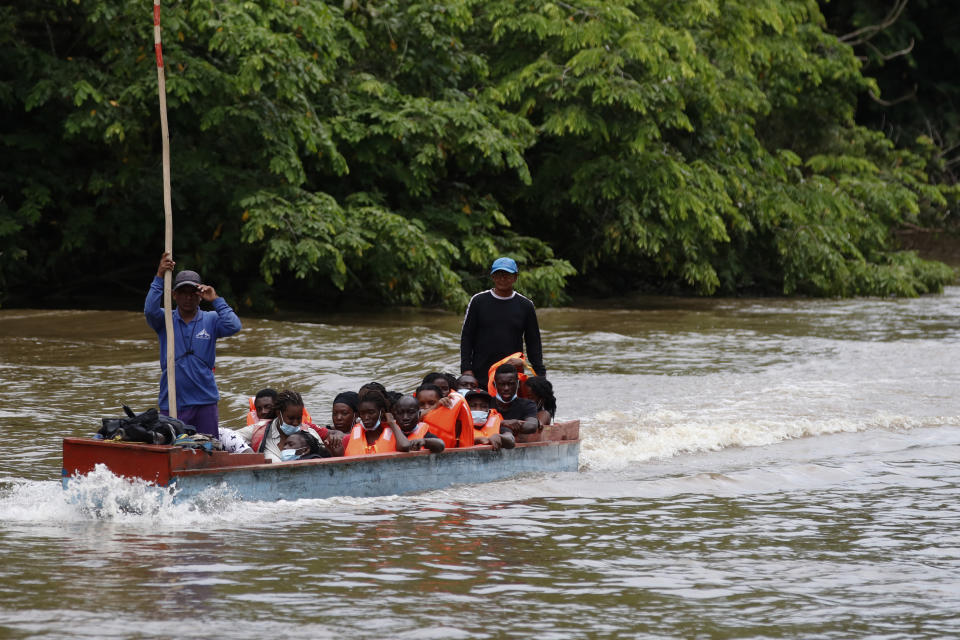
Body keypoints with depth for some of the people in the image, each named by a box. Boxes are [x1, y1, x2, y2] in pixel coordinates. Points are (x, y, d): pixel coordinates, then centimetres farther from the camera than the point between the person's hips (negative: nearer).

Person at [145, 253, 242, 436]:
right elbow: (150, 310, -14)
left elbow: (234, 326, -10)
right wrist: (159, 277, -20)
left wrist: (215, 300, -10)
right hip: (171, 403, 0)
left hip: (205, 401, 0)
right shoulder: (166, 321, 5)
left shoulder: (210, 320, 5)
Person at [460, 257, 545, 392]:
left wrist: (540, 374, 4)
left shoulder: (525, 305, 7)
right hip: (481, 374, 0)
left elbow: (533, 342, 11)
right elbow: (466, 337, 6)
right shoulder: (478, 301, 5)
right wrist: (466, 369, -4)